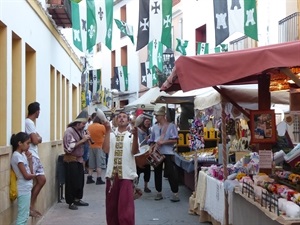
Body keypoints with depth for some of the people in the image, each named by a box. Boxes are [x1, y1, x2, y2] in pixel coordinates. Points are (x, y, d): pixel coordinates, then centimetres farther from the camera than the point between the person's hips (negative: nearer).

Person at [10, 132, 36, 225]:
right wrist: (34, 175, 0)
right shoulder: (17, 156, -17)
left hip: (26, 188, 9)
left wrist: (29, 159, 1)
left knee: (24, 215, 14)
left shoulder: (22, 155, 10)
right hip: (23, 189, -9)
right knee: (22, 216, -5)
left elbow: (31, 171, 9)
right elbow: (26, 176, -20)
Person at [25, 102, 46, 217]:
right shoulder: (29, 122, -13)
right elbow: (35, 141, -16)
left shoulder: (31, 122, 18)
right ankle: (29, 208, 0)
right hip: (30, 156, -10)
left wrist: (37, 137, -2)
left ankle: (32, 206, 15)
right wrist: (39, 138, 2)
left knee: (42, 180, 10)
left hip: (35, 156, 10)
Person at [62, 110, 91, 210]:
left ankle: (77, 199, 22)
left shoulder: (81, 130, 8)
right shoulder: (69, 131, -14)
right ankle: (70, 202, 7)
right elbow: (70, 147, -23)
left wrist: (86, 139, -1)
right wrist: (82, 140, -22)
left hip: (79, 159, 7)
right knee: (71, 181, -1)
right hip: (71, 160, -7)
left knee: (80, 180, 10)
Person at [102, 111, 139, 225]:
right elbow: (106, 149, -5)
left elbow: (134, 151, -10)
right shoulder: (111, 134, 10)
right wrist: (107, 130, -6)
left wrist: (135, 136, -26)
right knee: (111, 205, 11)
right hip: (112, 174, 3)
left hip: (126, 174, -3)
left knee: (125, 206, -5)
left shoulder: (131, 135, 4)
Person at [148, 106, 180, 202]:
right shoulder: (155, 127, 10)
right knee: (157, 173, 9)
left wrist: (163, 142, -19)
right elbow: (151, 141, 15)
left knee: (171, 173, -6)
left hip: (168, 153, -5)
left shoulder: (171, 126, -4)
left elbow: (175, 140, -10)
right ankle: (159, 192, 20)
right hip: (157, 153, 5)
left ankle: (175, 193, 0)